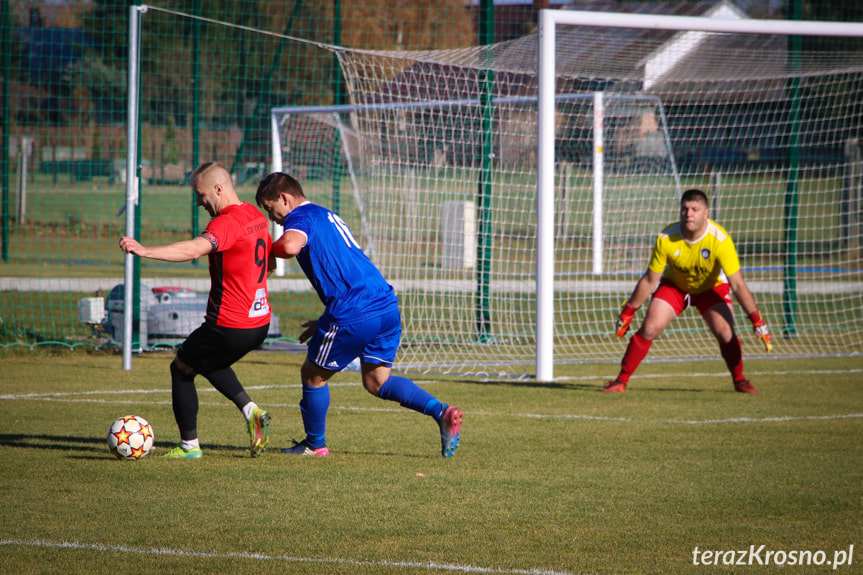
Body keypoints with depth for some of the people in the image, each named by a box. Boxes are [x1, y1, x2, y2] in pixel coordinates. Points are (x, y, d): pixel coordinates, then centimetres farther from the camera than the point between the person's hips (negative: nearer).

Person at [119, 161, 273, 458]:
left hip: (229, 327, -9)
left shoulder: (228, 222, -20)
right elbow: (270, 262, 24)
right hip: (260, 323, 9)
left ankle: (189, 445, 15)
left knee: (181, 369, 11)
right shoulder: (257, 217, 9)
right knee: (210, 362, 32)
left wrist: (145, 250, -46)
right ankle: (250, 410, 13)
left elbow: (195, 248, -38)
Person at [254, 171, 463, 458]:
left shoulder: (302, 218, -2)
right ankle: (442, 412, -3)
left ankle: (315, 443, 24)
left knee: (313, 375, 11)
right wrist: (324, 323, 34)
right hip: (387, 304, 9)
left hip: (354, 314, -9)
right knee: (376, 382, 15)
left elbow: (290, 245, -27)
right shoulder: (329, 217, 28)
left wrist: (267, 252, -4)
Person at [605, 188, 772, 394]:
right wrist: (628, 312, -9)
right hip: (674, 285, 1)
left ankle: (739, 380, 4)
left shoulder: (720, 240, -32)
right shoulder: (666, 239, -27)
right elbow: (649, 280, -14)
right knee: (649, 328, -15)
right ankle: (621, 380, -2)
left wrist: (757, 320, -37)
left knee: (725, 332, -20)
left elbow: (737, 284, -30)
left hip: (711, 287, -1)